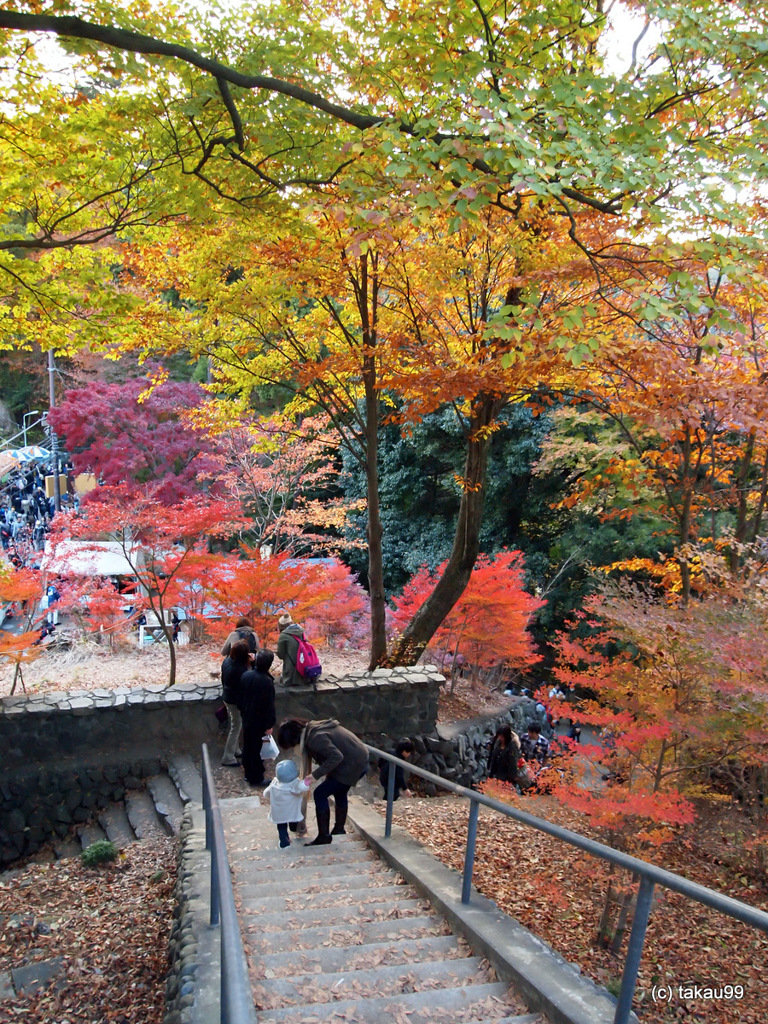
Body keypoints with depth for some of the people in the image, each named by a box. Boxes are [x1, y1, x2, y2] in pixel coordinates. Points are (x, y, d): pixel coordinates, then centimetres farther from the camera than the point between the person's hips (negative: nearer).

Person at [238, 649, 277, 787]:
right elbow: (269, 705, -21)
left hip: (246, 718, 7)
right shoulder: (267, 682, -27)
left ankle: (248, 773, 38)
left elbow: (240, 697, 6)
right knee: (257, 749, 7)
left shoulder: (245, 675, -7)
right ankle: (256, 778, 19)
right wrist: (269, 725, -11)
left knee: (247, 746, 21)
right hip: (259, 722, -7)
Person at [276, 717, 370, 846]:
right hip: (360, 760, 10)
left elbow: (336, 757, -29)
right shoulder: (311, 729, 6)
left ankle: (324, 836, 3)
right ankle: (339, 828, 42)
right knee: (339, 792, 27)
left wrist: (315, 775, -25)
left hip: (352, 765, -10)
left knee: (320, 794, -3)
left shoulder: (315, 738, -23)